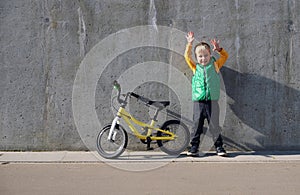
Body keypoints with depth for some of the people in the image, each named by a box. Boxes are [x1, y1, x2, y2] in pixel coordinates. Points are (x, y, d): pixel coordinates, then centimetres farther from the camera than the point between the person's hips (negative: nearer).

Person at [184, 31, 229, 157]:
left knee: (214, 126, 2)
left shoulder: (215, 66, 9)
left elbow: (225, 56, 10)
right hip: (198, 102, 1)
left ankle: (219, 147, 9)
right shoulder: (195, 68, 11)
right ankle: (194, 147, 10)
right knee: (197, 126, 4)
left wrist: (218, 49, -6)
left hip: (212, 102, -1)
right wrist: (189, 44, 3)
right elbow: (187, 57, 11)